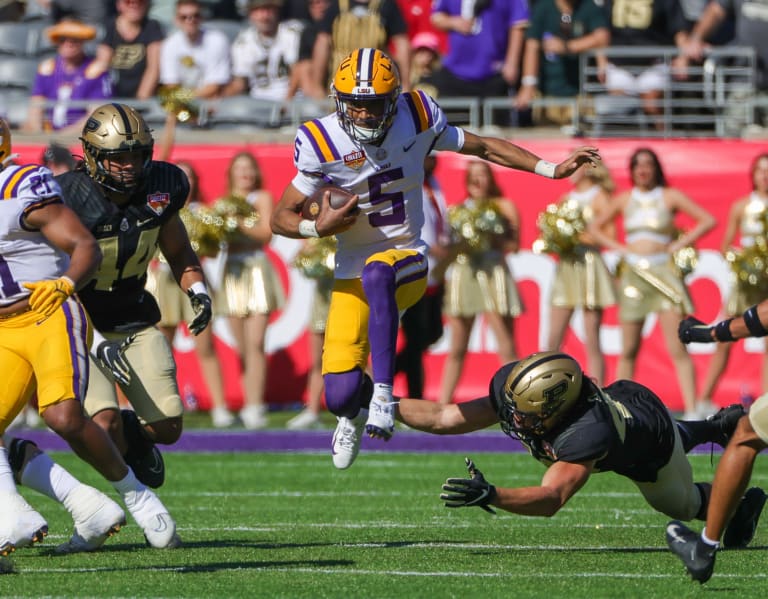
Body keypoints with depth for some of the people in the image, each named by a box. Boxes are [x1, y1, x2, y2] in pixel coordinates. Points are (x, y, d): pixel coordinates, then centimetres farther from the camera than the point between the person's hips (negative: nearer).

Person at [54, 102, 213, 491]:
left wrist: (197, 292, -9)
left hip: (135, 323, 5)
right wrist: (95, 343, -30)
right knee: (105, 424, -22)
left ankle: (134, 434, 36)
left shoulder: (160, 189, -8)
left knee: (168, 428, -2)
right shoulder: (70, 201, -24)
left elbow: (178, 251, 11)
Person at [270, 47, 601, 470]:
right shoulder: (323, 144, -10)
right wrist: (318, 227, -25)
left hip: (407, 260, -1)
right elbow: (281, 218, -3)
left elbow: (483, 147, 7)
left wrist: (552, 169, 1)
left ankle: (383, 391, -38)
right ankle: (354, 409, 30)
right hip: (352, 272, 1)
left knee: (376, 273, -40)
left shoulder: (416, 120, -7)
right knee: (340, 395, -11)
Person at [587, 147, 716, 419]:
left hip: (664, 271, -3)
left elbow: (708, 220, -1)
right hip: (633, 273, 3)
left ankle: (692, 412, -13)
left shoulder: (670, 197, 3)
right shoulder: (624, 200, 11)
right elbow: (594, 227, 20)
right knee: (628, 350, 6)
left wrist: (679, 244, -7)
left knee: (677, 348, -10)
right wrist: (618, 248, 4)